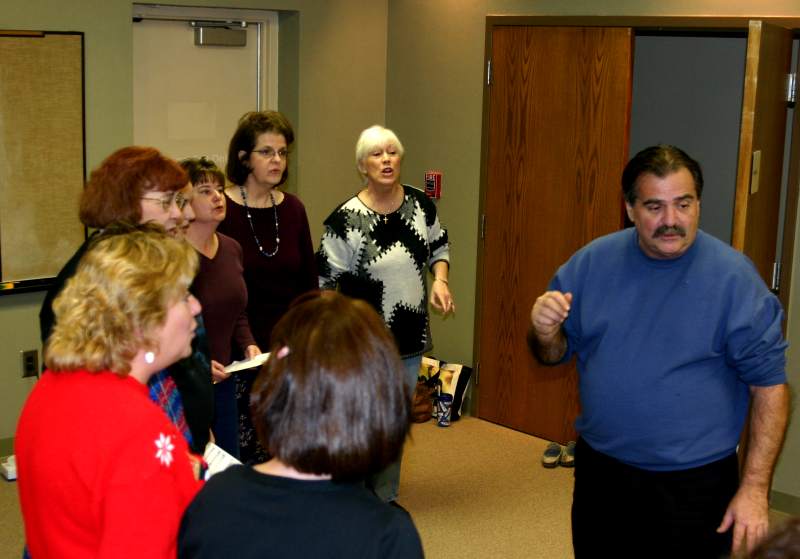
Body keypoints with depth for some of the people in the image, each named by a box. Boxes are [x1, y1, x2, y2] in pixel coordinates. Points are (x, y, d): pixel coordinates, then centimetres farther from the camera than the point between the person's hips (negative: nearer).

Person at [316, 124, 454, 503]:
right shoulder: (345, 219, -14)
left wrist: (440, 280, -3)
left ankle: (385, 499, 34)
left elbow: (439, 248, 16)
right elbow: (325, 282, -9)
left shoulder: (420, 205, 0)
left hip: (411, 337, 5)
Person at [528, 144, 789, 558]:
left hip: (693, 486, -3)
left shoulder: (733, 276, -13)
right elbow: (556, 353, 7)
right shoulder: (592, 262, -3)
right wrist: (544, 331, -16)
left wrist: (755, 488, -13)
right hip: (599, 474, 4)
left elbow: (769, 385, -9)